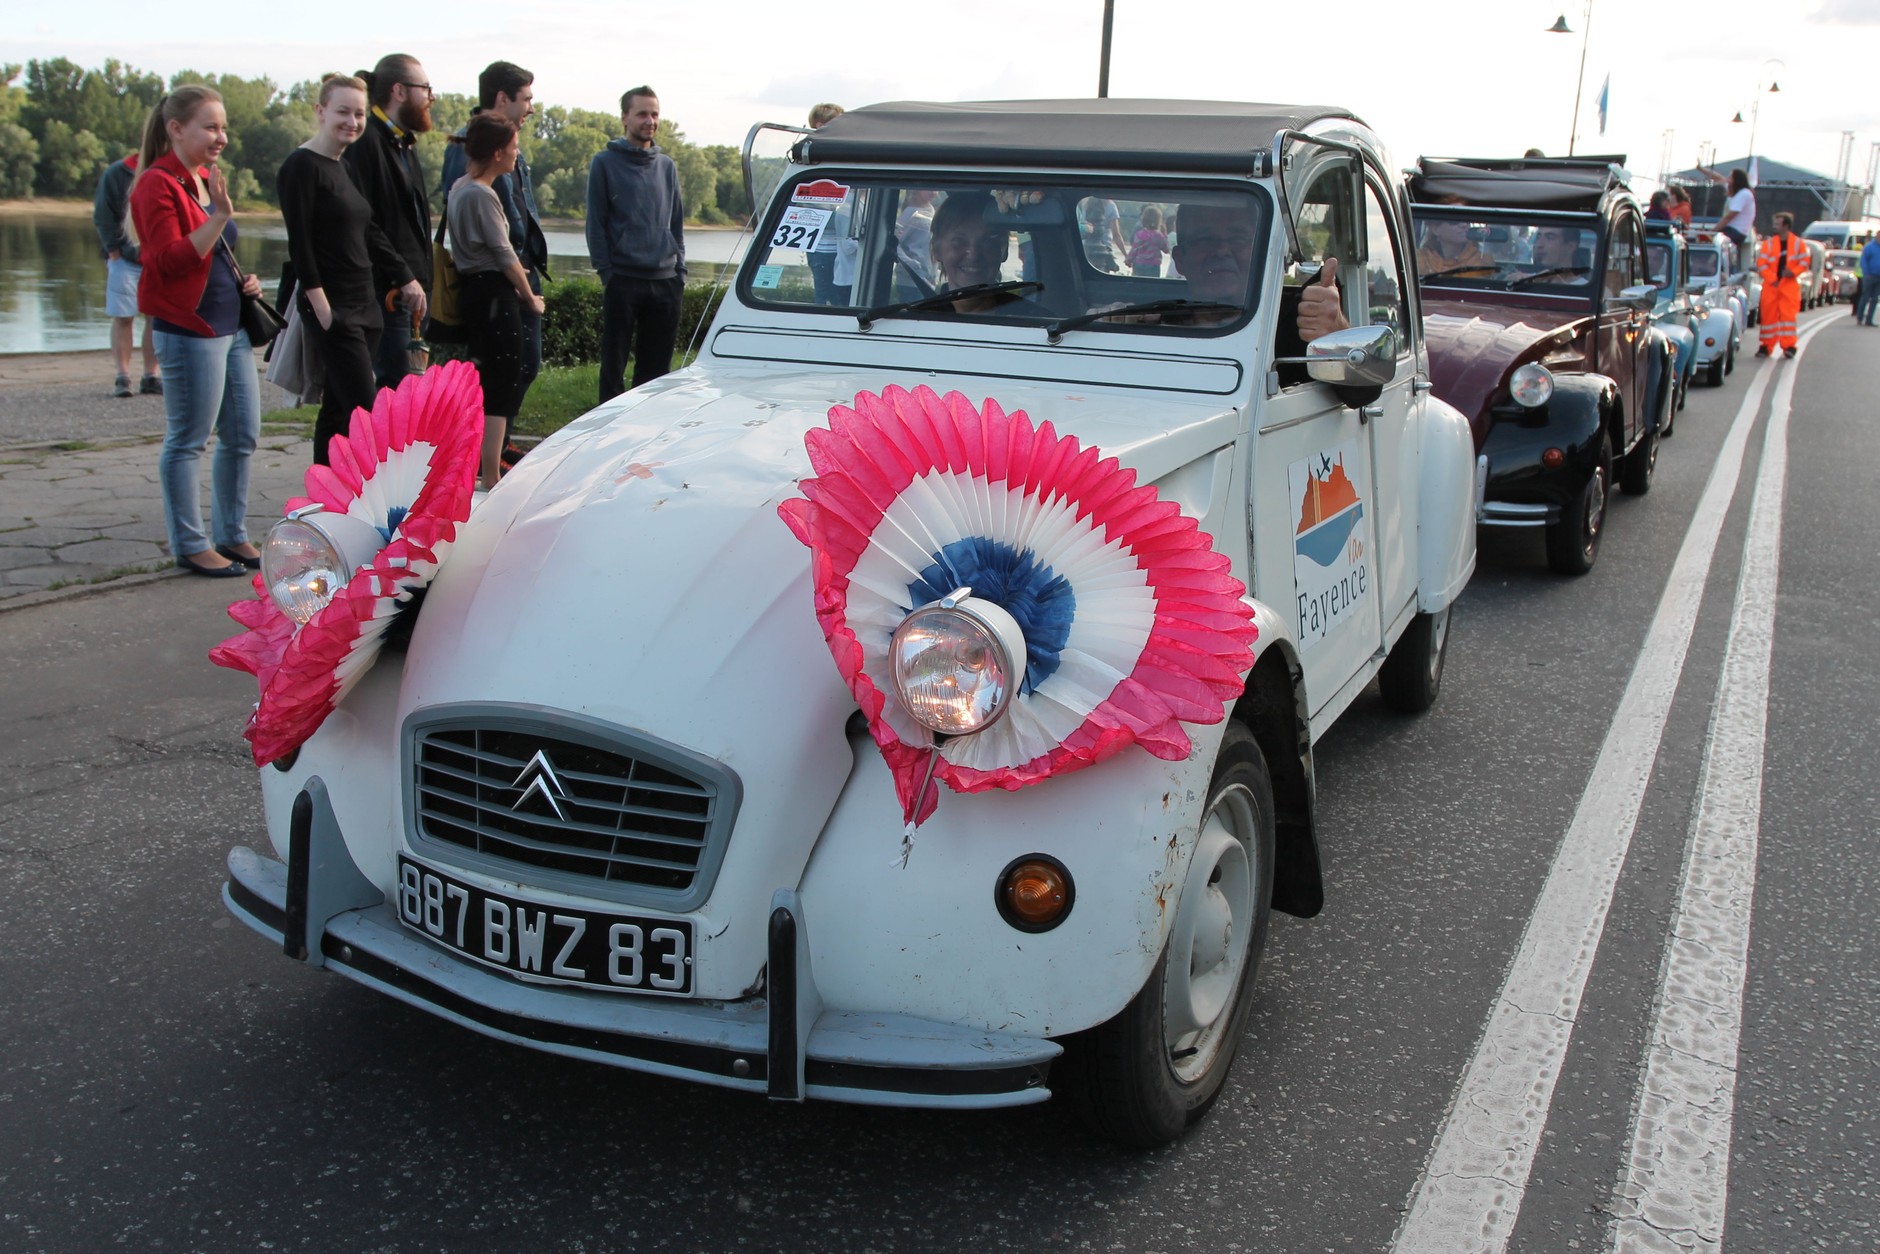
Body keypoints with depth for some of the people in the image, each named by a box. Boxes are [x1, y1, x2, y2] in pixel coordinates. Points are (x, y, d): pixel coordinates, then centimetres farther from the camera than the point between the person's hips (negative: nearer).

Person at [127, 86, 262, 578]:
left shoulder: (206, 180, 17)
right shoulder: (158, 185, -11)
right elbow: (169, 261, -21)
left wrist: (244, 281, 10)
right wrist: (219, 216, -28)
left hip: (230, 327, 9)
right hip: (189, 330, -9)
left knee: (242, 435, 12)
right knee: (187, 441, -1)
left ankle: (233, 536, 23)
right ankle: (190, 546, 7)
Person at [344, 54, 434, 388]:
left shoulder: (404, 145, 19)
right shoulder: (367, 143, -11)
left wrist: (418, 277, 12)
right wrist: (403, 276, -18)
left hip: (408, 283, 9)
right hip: (387, 289, -9)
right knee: (397, 385, -10)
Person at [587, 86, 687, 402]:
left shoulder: (667, 166, 15)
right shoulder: (605, 163, 1)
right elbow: (596, 225, -1)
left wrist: (680, 272, 9)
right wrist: (605, 272, -8)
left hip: (665, 281, 4)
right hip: (622, 281, -4)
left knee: (657, 366, 7)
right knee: (614, 364, 0)